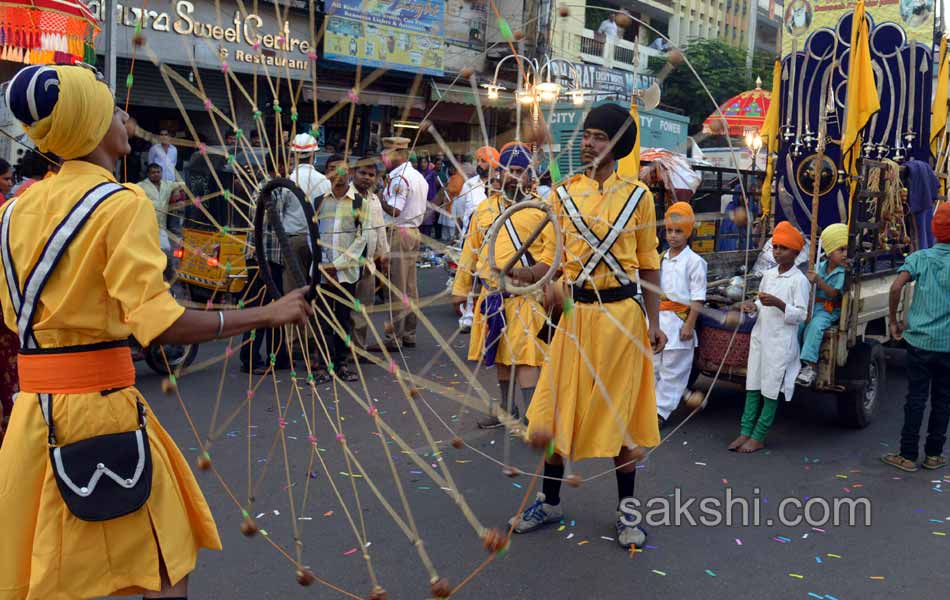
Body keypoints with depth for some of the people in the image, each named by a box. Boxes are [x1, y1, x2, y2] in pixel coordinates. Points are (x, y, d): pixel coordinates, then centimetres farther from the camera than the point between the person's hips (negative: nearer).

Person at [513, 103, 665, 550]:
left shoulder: (638, 195, 2)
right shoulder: (563, 194, 4)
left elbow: (648, 262, 5)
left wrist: (654, 322, 2)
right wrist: (553, 284, -17)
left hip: (622, 313, -1)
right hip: (575, 312, 1)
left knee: (620, 411, 7)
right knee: (559, 404, 6)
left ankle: (626, 512, 22)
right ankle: (549, 502, 25)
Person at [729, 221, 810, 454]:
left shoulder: (799, 280, -9)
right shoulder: (768, 275, 11)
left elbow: (800, 315, -12)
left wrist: (778, 303, -26)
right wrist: (753, 307, 0)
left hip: (781, 342, -6)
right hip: (760, 336, 6)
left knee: (771, 390, 1)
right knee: (752, 386, 7)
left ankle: (758, 437, 8)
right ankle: (745, 432, 13)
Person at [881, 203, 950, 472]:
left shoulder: (920, 257, -3)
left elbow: (896, 287, -14)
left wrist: (894, 321, -3)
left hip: (920, 340, 0)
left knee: (915, 399, 6)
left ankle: (908, 455, 9)